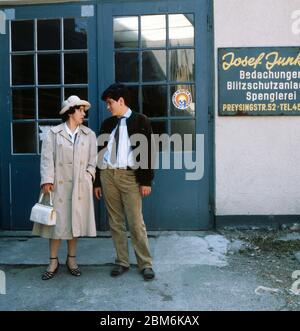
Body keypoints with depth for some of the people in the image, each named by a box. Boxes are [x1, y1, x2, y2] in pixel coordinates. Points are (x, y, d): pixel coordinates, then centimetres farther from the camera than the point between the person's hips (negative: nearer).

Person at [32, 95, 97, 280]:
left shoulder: (89, 134, 8)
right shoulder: (54, 133, 2)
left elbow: (93, 161, 6)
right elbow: (47, 158, -4)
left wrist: (88, 178, -7)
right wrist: (47, 181, -13)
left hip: (80, 186, 2)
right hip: (58, 185, -2)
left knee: (76, 221, 8)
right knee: (57, 221, 3)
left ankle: (71, 259, 23)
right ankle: (53, 261, 17)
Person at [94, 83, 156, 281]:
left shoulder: (140, 121, 1)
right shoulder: (107, 124, 15)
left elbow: (148, 151, -4)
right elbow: (100, 152, 15)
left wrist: (146, 181, -10)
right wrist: (97, 181, 11)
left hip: (129, 175, -5)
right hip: (107, 175, 5)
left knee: (136, 222, -4)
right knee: (115, 222, 8)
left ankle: (146, 264, 10)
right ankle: (122, 261, 20)